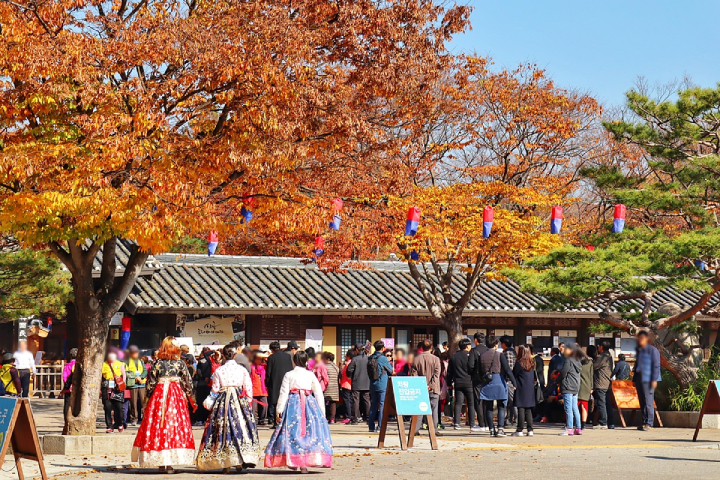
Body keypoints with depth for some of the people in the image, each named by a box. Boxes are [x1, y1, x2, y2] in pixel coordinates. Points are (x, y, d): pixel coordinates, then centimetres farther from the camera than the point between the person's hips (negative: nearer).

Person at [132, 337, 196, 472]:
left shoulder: (157, 363, 0)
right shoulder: (180, 363, -1)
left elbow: (150, 383, 1)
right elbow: (188, 382, 2)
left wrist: (149, 398, 14)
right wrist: (191, 399, 14)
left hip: (159, 396, 1)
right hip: (176, 395, 0)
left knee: (157, 426, 6)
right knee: (174, 425, 2)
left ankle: (161, 463, 5)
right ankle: (170, 463, -3)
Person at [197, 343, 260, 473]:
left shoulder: (218, 371, -1)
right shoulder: (242, 369, 1)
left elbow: (215, 390, 2)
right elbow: (248, 389, 3)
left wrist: (209, 403, 17)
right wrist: (248, 402, 15)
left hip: (223, 403, -1)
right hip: (240, 401, 1)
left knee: (223, 429, 3)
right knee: (241, 428, 7)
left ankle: (225, 465, 1)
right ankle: (239, 462, 1)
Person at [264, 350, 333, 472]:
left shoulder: (288, 375, 5)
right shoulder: (311, 375, 9)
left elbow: (283, 394, 1)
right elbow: (319, 394, 8)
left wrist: (279, 411, 3)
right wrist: (322, 412, 14)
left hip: (293, 404, -1)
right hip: (309, 404, 1)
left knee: (292, 432, 5)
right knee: (309, 433, 2)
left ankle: (293, 462, 3)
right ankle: (304, 464, -6)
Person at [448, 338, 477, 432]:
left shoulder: (453, 356, 11)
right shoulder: (469, 355, -6)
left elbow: (449, 371, 13)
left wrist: (449, 382, 20)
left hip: (457, 383, 5)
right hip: (468, 382, -5)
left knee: (458, 403, 7)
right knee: (471, 403, -1)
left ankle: (456, 423, 2)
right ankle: (472, 425, -4)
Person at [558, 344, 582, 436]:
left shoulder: (568, 361, -13)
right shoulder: (576, 361, 13)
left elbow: (563, 373, -13)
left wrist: (557, 380, 8)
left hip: (568, 388, -9)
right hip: (575, 388, 9)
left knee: (568, 409, -7)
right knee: (575, 409, 11)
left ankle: (569, 429, -9)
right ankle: (578, 428, 13)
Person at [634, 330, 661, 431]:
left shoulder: (652, 350, -5)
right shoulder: (638, 350, 17)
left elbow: (656, 366, -8)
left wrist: (654, 380, -15)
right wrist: (634, 379, 19)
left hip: (648, 379, -7)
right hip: (639, 377, 7)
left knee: (648, 401, -9)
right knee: (642, 401, 8)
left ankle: (649, 424, -8)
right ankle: (644, 422, 13)